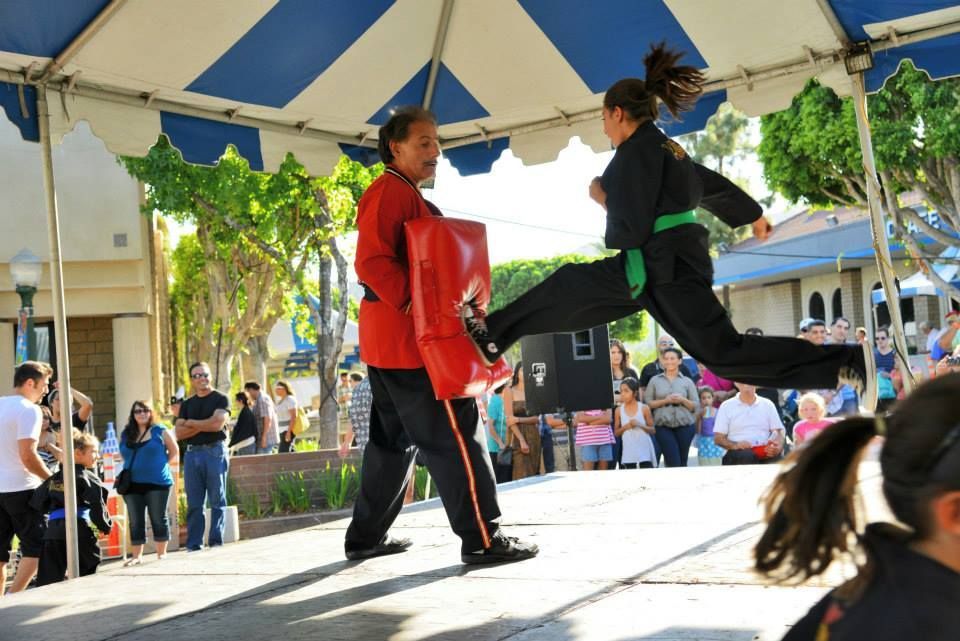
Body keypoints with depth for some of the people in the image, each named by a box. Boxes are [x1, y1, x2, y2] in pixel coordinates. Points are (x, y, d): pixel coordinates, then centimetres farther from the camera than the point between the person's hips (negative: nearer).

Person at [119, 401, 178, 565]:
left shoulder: (160, 431, 1)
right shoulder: (125, 435, 12)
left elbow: (174, 454, 4)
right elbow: (124, 456, 20)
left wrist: (160, 464, -4)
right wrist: (135, 466, 4)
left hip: (157, 483, -3)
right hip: (132, 484, 3)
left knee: (158, 519, 1)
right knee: (135, 522, 5)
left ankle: (161, 554, 10)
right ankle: (136, 556, 10)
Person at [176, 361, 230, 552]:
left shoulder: (220, 399, 3)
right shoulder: (187, 404, 17)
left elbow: (217, 423, -13)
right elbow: (179, 433, 6)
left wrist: (191, 423, 0)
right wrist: (204, 426, -7)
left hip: (215, 452, -4)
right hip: (192, 453, 4)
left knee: (217, 501, -1)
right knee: (194, 503, 3)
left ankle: (216, 542, 3)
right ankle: (194, 545, 5)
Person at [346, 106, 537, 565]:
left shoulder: (405, 196, 22)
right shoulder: (391, 191, -12)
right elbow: (371, 264, -23)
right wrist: (414, 306, -27)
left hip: (393, 340, 11)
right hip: (408, 338, -11)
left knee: (395, 439, 16)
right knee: (455, 435, -8)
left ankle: (366, 535, 22)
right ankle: (482, 539, -4)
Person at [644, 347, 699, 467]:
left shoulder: (687, 381, 9)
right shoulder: (655, 380, 9)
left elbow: (696, 405, 6)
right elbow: (647, 402, 4)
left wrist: (682, 400, -12)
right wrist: (665, 401, -10)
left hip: (685, 426, 1)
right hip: (663, 426, -1)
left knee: (682, 462, 5)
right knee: (673, 462, -10)